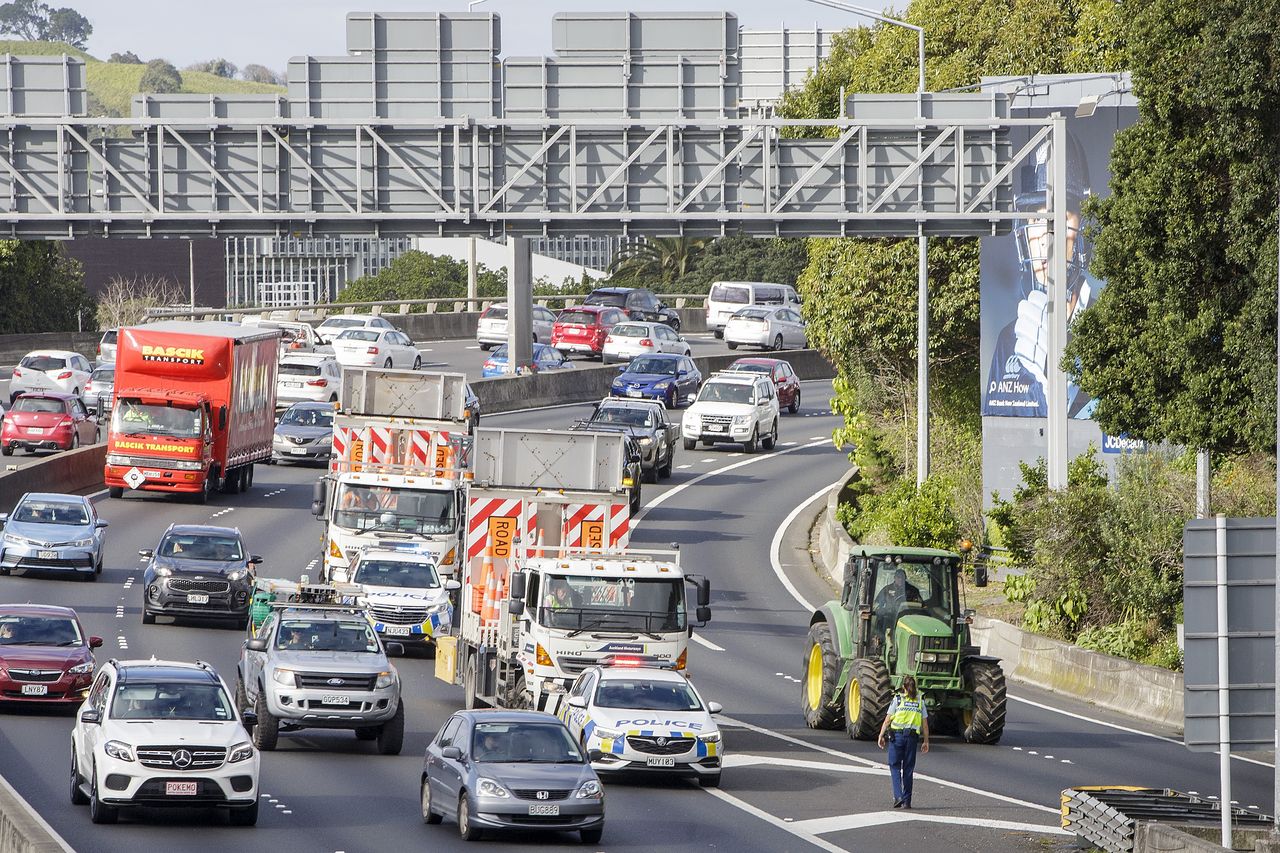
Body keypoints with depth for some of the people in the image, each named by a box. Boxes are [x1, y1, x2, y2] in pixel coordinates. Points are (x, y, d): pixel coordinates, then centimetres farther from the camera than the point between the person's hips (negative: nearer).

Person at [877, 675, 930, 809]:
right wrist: (926, 741, 12)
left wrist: (881, 736, 3)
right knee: (908, 769, 8)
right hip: (912, 737, 3)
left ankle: (898, 795, -12)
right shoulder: (920, 701, 7)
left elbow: (888, 720, -3)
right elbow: (925, 724, 7)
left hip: (897, 734, -3)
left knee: (895, 766, 6)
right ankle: (907, 801, 8)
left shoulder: (897, 699, -1)